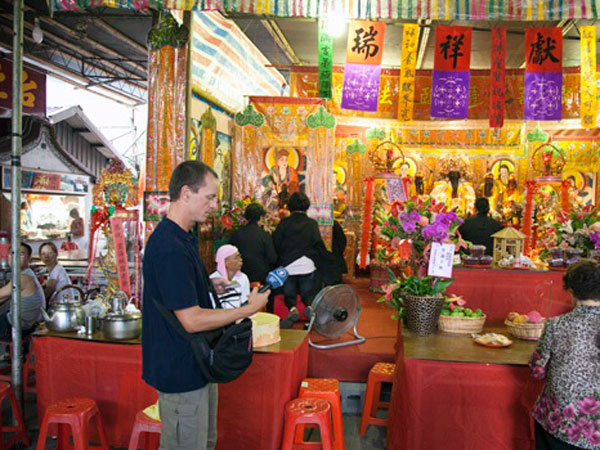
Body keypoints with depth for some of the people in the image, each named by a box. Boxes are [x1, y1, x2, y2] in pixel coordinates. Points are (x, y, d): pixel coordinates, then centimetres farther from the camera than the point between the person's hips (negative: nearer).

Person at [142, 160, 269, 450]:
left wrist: (209, 285, 6)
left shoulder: (183, 238, 8)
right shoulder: (169, 247, -26)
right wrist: (248, 309, -19)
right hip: (181, 372, -10)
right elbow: (192, 320, -27)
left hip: (196, 365, 10)